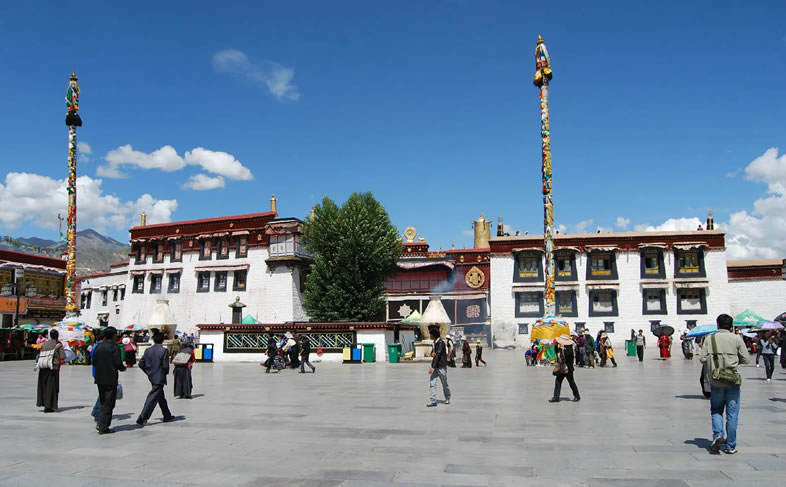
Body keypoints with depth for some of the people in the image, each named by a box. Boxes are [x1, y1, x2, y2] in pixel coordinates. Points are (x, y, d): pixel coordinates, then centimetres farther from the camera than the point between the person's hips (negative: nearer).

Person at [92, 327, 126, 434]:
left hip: (99, 379, 7)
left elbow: (94, 361, 10)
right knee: (108, 404, 0)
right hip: (110, 379, -7)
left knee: (103, 402, 19)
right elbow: (118, 363, -16)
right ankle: (103, 427, 1)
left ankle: (100, 423, 15)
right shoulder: (115, 347, -12)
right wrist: (123, 368, 4)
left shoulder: (98, 346, 7)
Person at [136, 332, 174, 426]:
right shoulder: (164, 351, -14)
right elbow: (165, 366, -17)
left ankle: (167, 416, 30)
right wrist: (166, 372, 4)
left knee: (161, 397, 19)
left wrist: (148, 372, 15)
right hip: (159, 378, -7)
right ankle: (142, 419, -8)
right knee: (152, 399, -4)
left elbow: (141, 364, 4)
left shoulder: (148, 350, 3)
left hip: (152, 378, 7)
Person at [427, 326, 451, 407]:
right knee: (432, 383, -6)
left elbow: (438, 355, -21)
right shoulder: (434, 343, 12)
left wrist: (433, 367, -26)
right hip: (435, 366, 7)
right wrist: (432, 354, -7)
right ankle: (433, 401, -8)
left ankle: (447, 398, 29)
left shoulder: (441, 342, -15)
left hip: (441, 366, -7)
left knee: (444, 383, 8)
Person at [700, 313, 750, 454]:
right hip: (733, 380, 0)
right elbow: (746, 359, -3)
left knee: (716, 410, 16)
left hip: (716, 381, 1)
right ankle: (730, 446, 11)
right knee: (732, 414, 7)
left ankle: (718, 434, -7)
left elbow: (702, 358, -7)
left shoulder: (709, 339, -1)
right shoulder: (736, 339, -3)